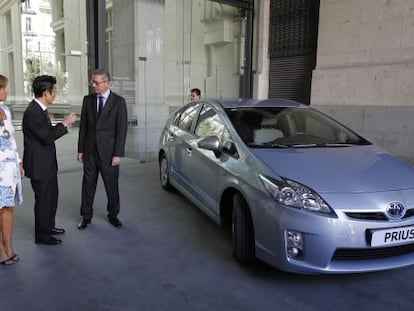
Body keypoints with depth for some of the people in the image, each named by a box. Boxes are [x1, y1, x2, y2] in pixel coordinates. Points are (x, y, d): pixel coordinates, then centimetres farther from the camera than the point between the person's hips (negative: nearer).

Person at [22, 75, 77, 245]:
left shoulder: (40, 109, 8)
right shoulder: (31, 113, -23)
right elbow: (47, 137, -26)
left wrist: (63, 124, 5)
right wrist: (64, 124, -19)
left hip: (47, 163, 10)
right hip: (39, 165, -10)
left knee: (52, 196, 21)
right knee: (43, 199, 3)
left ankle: (49, 226, 39)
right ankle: (42, 235, 18)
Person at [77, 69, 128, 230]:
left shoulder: (119, 101, -5)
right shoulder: (88, 99, 6)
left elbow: (122, 129, -7)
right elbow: (83, 125, 8)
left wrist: (118, 154, -11)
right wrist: (80, 149, 5)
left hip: (108, 152, -3)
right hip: (90, 151, 3)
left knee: (112, 186, 8)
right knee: (88, 185, 9)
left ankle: (113, 215, 27)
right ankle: (86, 216, 24)